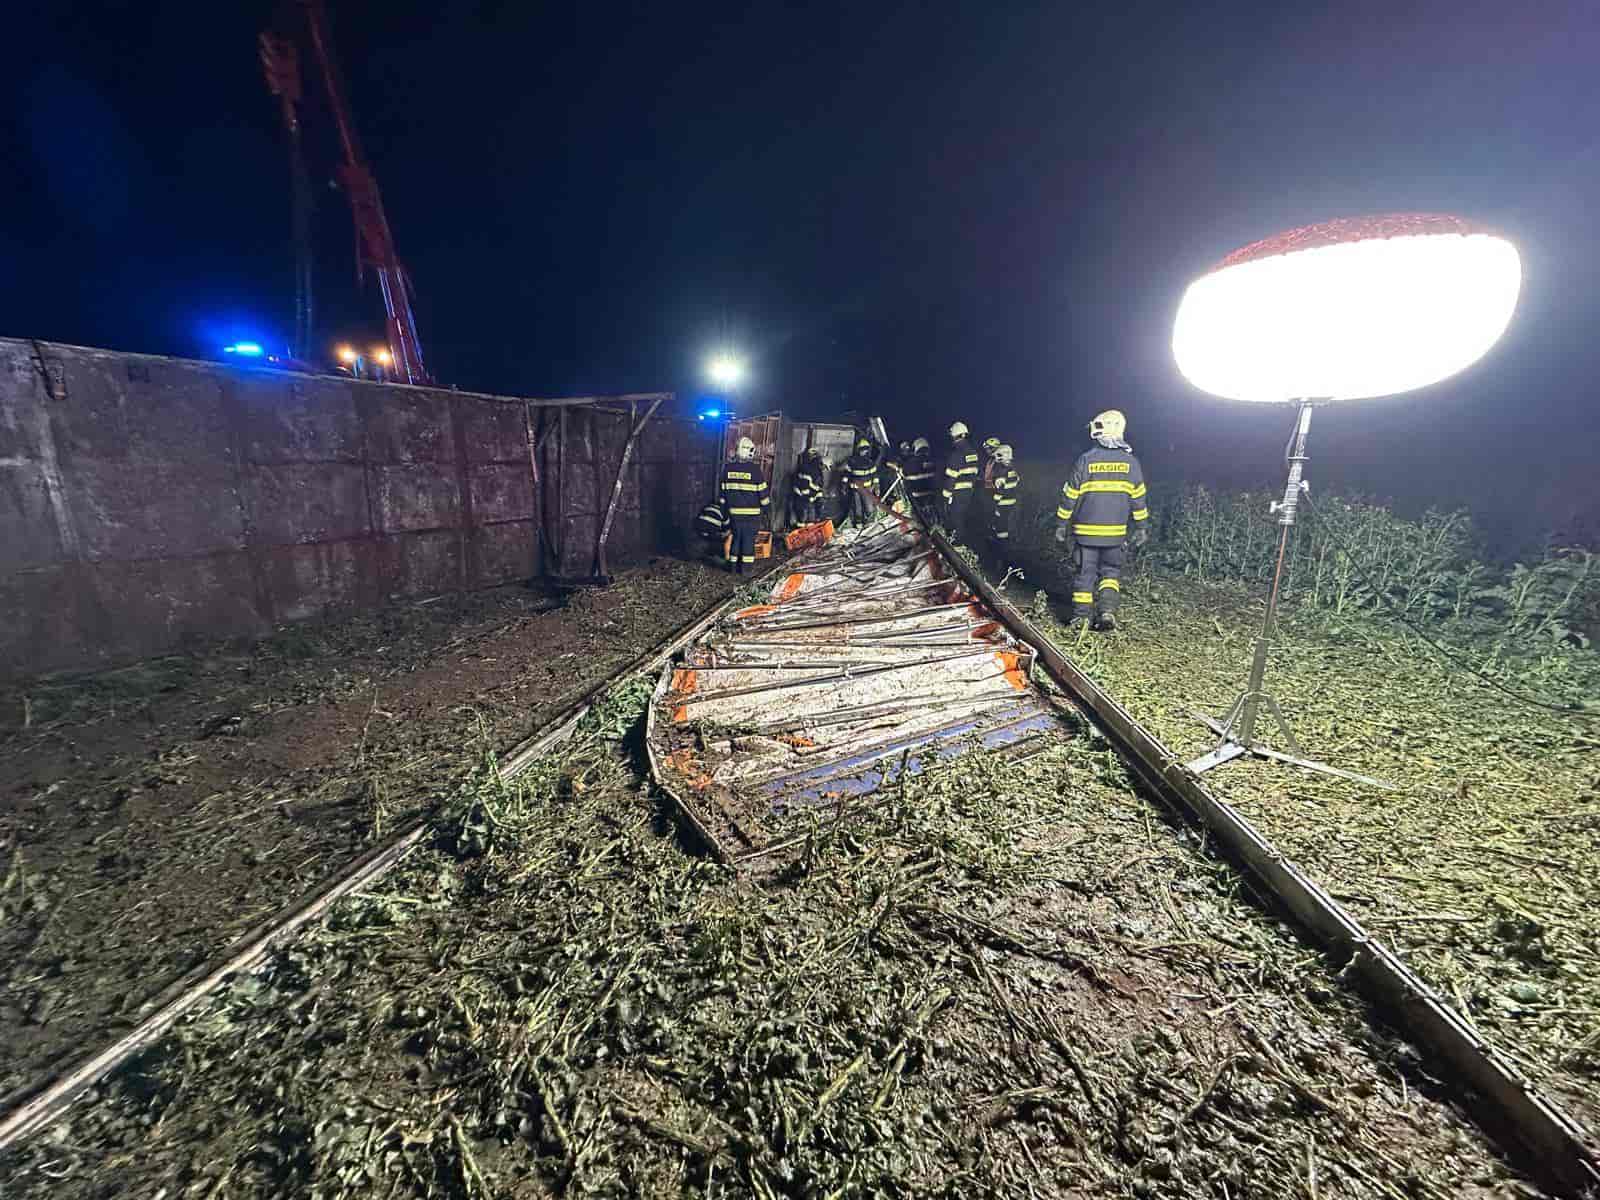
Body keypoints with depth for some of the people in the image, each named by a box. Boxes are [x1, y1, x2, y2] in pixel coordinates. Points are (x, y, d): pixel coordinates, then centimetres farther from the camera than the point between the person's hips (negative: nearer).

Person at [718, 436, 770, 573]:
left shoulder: (727, 467, 1)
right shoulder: (755, 469, -12)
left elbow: (721, 490, 8)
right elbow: (763, 491, -7)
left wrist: (725, 506, 17)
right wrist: (766, 507, 5)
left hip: (734, 511, 4)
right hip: (752, 512, -4)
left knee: (736, 536, 16)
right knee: (749, 538, 5)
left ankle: (733, 564, 20)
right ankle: (745, 566, 8)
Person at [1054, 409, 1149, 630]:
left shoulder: (1086, 459, -7)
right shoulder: (1131, 462, 1)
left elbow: (1070, 495, -4)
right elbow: (1138, 498, 5)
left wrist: (1061, 524, 5)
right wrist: (1141, 527, 14)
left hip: (1086, 530, -2)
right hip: (1116, 531, 2)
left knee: (1086, 572, 7)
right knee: (1111, 571, 15)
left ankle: (1081, 616, 11)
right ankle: (1107, 611, 0)